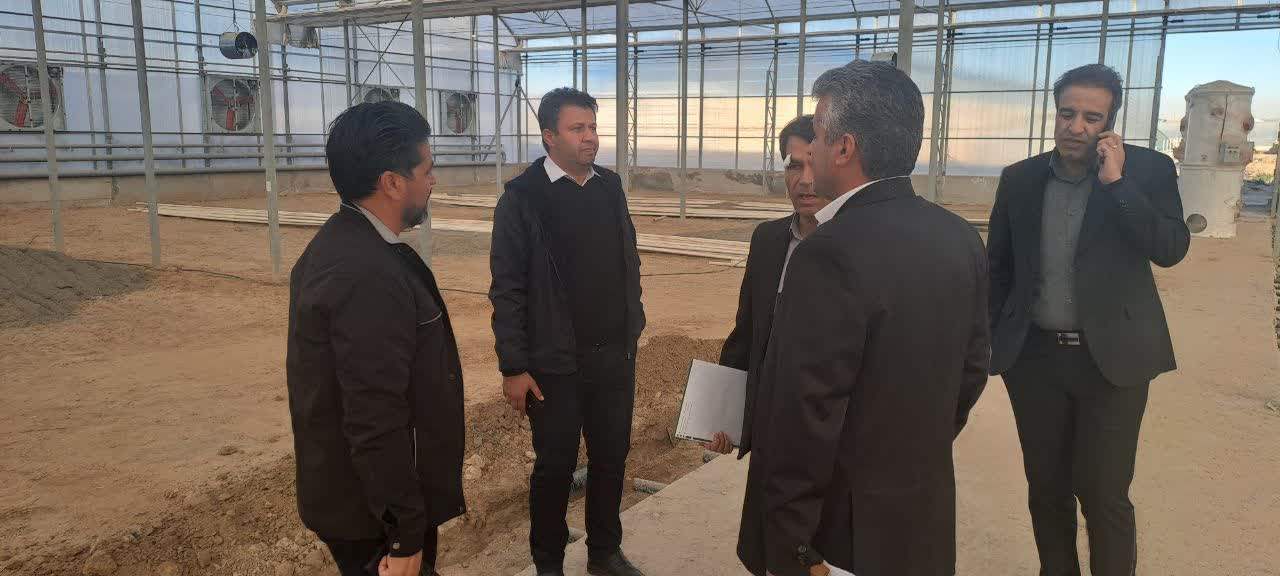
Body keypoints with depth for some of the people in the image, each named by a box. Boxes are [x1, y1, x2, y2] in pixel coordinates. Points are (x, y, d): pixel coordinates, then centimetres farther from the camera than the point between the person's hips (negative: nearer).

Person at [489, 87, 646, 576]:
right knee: (555, 467, 10)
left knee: (611, 458, 15)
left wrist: (632, 327, 9)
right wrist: (514, 368, -13)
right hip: (555, 363, -4)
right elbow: (508, 289, -11)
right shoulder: (523, 197, -10)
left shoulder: (610, 187, 6)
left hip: (615, 356, 5)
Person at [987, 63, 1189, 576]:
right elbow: (998, 266, 9)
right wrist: (988, 337, 6)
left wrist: (1118, 182, -19)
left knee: (1103, 495, 1)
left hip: (1111, 356, -2)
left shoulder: (1148, 170, -3)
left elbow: (1171, 249, -15)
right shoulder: (1020, 179, 3)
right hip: (1034, 355, 3)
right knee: (1046, 487, 14)